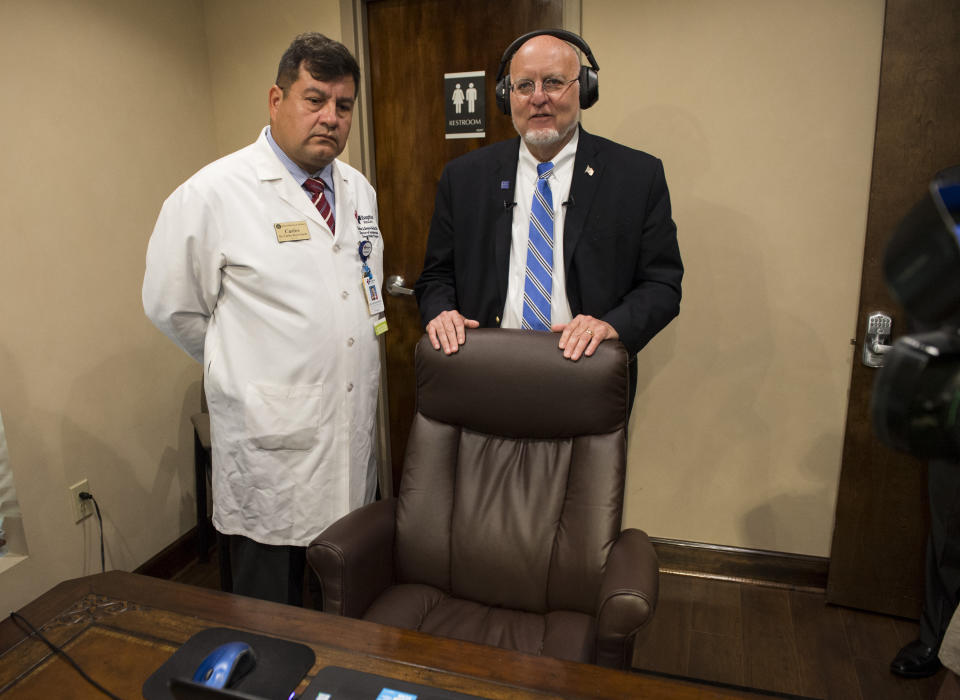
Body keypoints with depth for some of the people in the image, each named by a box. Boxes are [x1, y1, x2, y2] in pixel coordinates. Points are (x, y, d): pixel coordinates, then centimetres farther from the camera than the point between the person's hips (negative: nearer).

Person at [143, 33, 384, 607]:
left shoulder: (358, 189, 9)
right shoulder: (213, 194, -10)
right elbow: (171, 305, -3)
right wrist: (242, 362, 4)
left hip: (356, 429, 6)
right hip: (272, 440, -5)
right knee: (272, 614, 11)